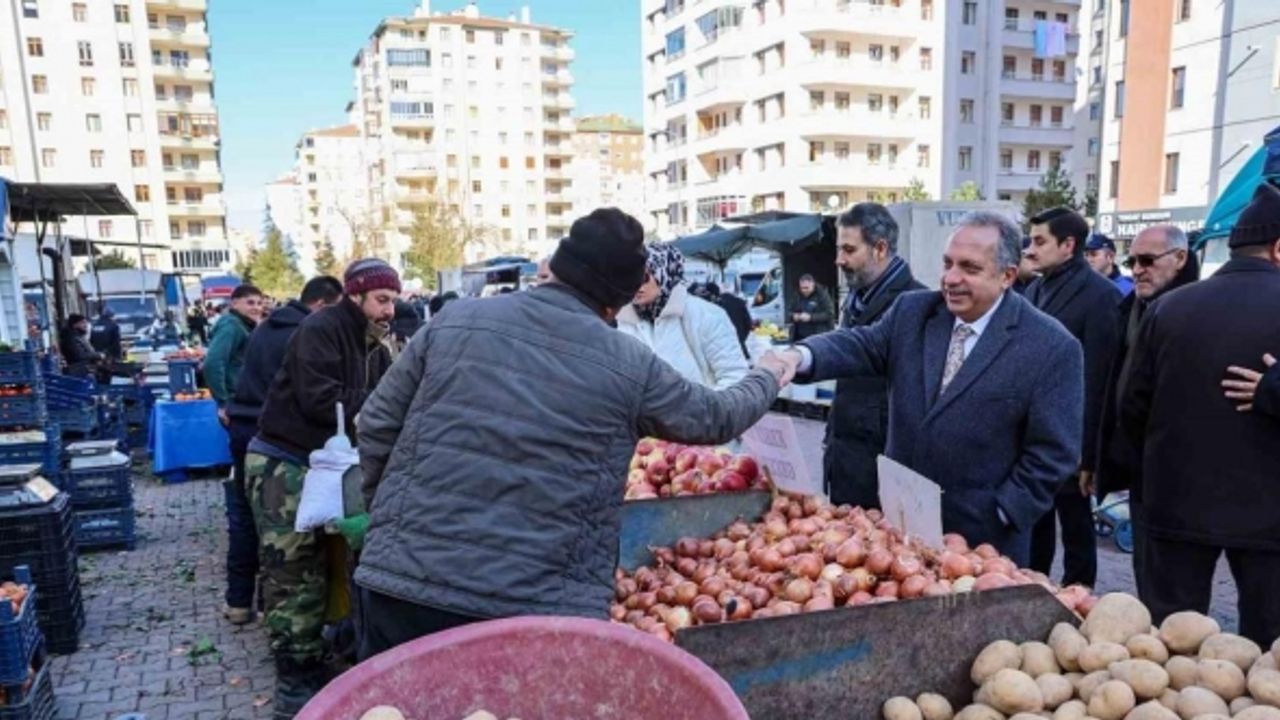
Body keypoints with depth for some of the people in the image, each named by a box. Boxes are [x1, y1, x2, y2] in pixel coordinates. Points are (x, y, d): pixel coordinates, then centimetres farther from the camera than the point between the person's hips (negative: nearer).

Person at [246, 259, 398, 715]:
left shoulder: (374, 348, 10)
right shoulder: (320, 330, -18)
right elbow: (320, 399, -27)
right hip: (282, 463, -9)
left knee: (315, 571, 16)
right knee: (294, 575, -4)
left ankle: (311, 668, 29)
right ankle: (296, 683, 6)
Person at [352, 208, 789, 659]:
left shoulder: (455, 320, 3)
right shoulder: (630, 367, -1)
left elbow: (377, 424, 9)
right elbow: (717, 418, 16)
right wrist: (767, 377, 36)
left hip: (403, 581, 3)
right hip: (537, 607, -2)